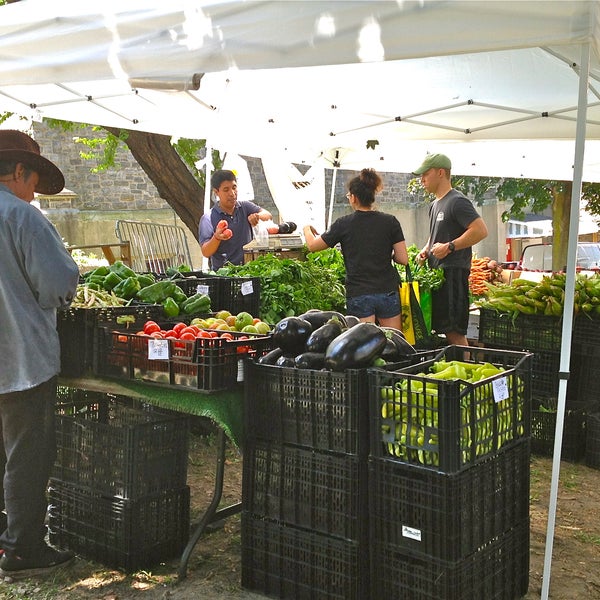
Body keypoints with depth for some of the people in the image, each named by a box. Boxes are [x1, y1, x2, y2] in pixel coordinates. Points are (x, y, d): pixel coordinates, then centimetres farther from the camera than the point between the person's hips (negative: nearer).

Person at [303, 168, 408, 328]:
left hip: (358, 295, -1)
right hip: (388, 292, 1)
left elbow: (313, 246, 8)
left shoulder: (344, 224, -3)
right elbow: (403, 259, -1)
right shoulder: (390, 222, 0)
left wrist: (307, 230, 28)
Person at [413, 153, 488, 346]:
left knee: (454, 332, -11)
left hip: (453, 272, -10)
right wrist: (426, 250, 15)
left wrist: (449, 247, -18)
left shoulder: (457, 202, -10)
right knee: (442, 328, 12)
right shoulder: (435, 205, 20)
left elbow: (481, 230, -21)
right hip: (437, 272, 10)